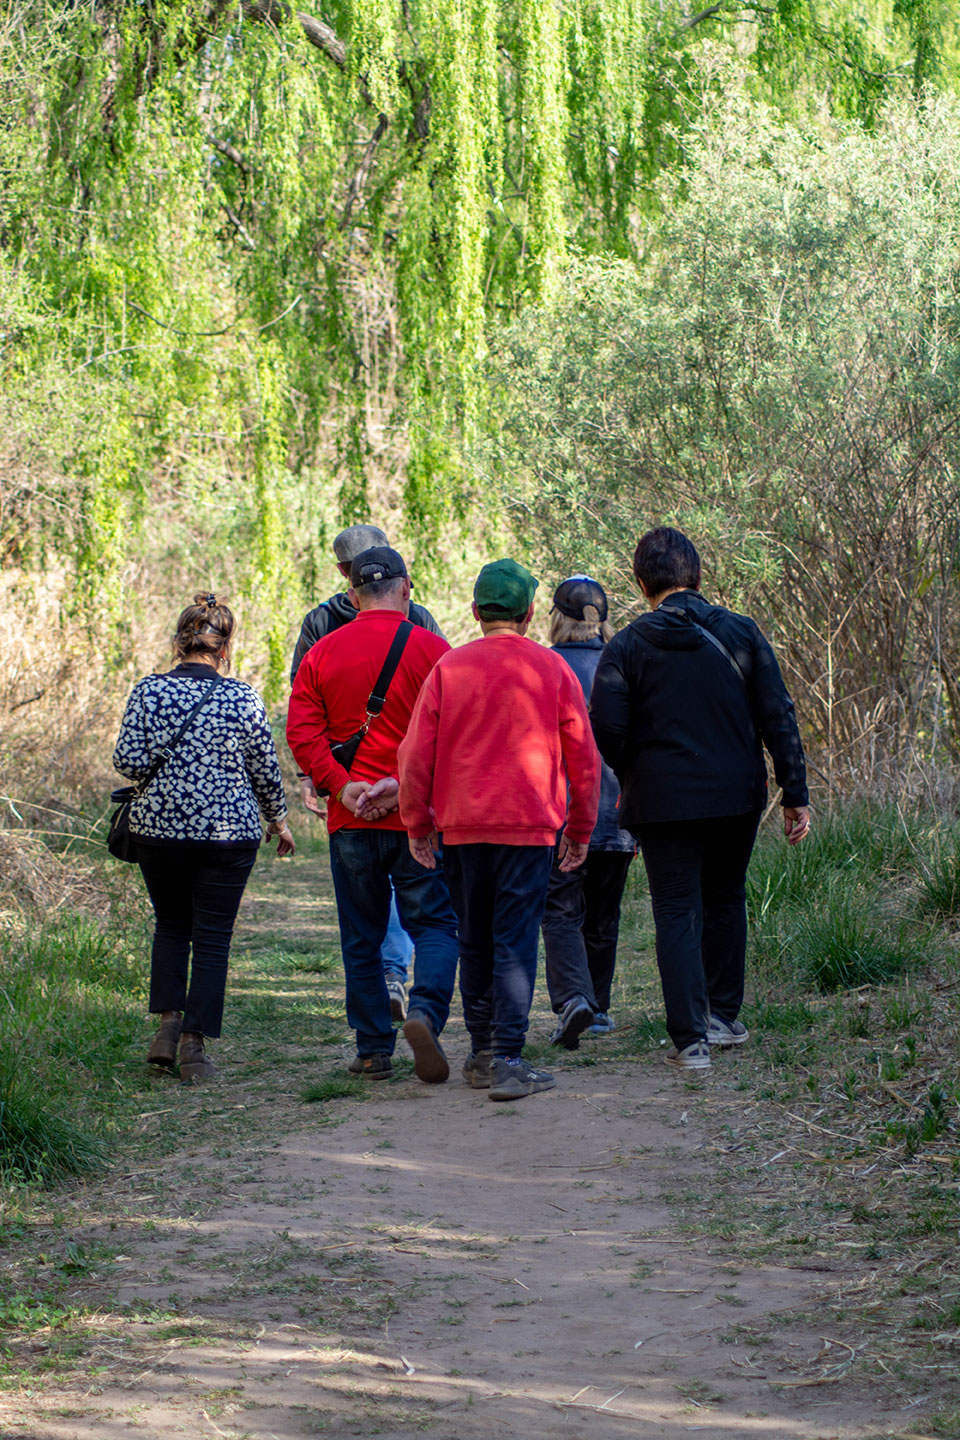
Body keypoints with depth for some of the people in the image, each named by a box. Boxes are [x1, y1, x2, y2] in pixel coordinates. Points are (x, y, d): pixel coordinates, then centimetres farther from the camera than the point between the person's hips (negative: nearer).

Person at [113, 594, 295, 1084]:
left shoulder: (149, 692, -5)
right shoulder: (243, 698, -6)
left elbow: (128, 761, -8)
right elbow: (265, 767, 0)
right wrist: (278, 820, 16)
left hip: (159, 828, 2)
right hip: (229, 833, -2)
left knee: (171, 924, 21)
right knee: (212, 936, 6)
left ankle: (168, 1020, 8)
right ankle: (195, 1044, 3)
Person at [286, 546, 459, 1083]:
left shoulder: (323, 653, 5)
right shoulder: (432, 649, -3)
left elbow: (303, 732, -3)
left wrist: (341, 784, -9)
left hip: (351, 819, 2)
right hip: (420, 817, -2)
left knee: (362, 938, 10)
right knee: (435, 923, 6)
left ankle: (374, 1050, 10)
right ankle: (426, 1011, -18)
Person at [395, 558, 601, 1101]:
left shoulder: (448, 669, 2)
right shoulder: (551, 670, 0)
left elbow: (416, 755, 1)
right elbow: (583, 756, 3)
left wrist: (418, 825, 11)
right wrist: (580, 830, 13)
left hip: (463, 827, 2)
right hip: (530, 826, -2)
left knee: (474, 942, 14)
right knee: (516, 944, -2)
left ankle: (482, 1054, 21)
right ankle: (507, 1060, -10)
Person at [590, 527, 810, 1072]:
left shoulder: (628, 647, -5)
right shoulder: (741, 633, 1)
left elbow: (608, 729, -10)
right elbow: (778, 716, -2)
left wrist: (632, 776, 10)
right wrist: (796, 793, 2)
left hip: (663, 799, -2)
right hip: (738, 796, 2)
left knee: (678, 913, 2)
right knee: (725, 900, 21)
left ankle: (691, 1038, -5)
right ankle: (723, 1015, 26)